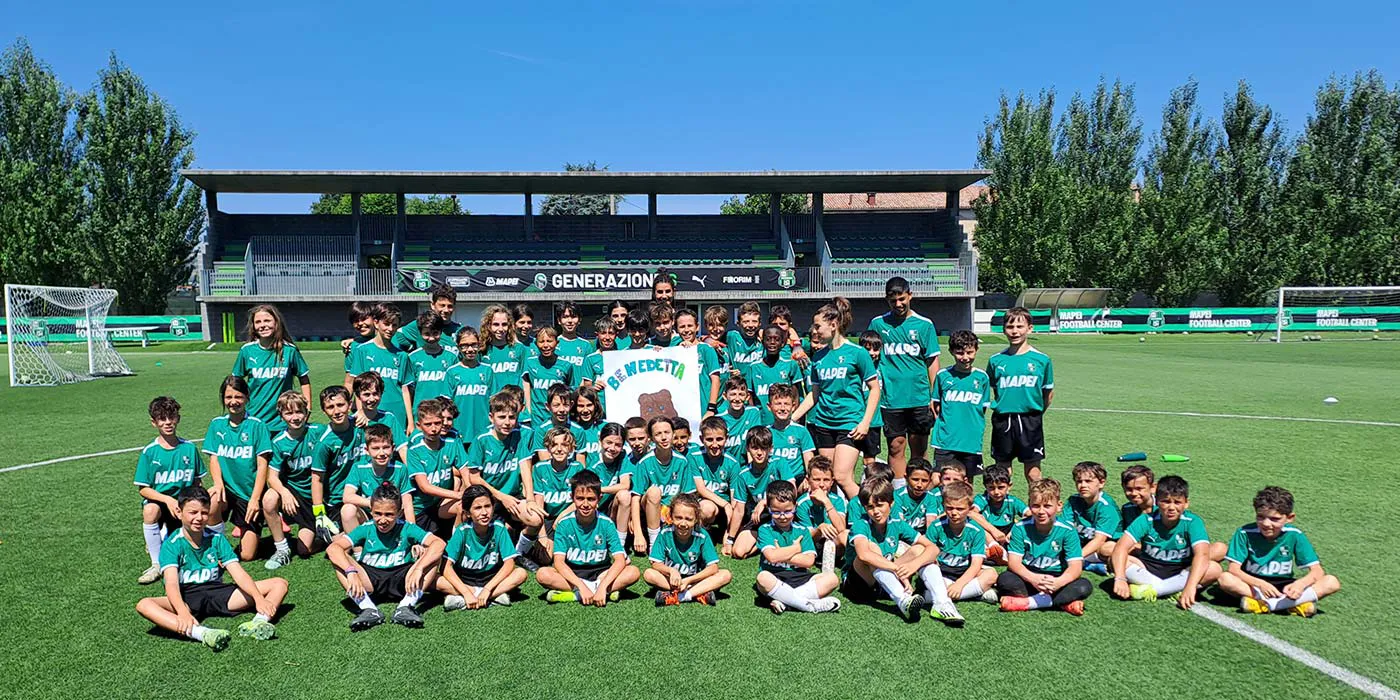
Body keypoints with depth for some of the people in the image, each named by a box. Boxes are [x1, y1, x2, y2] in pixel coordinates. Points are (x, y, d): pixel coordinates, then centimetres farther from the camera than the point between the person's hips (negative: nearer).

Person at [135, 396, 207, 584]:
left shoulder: (189, 448, -1)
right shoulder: (149, 452, -7)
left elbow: (197, 483, 6)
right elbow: (143, 489, -7)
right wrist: (168, 500, -22)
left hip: (183, 506, 2)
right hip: (158, 500, -2)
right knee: (150, 509, -38)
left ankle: (163, 537, 27)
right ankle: (157, 564, -22)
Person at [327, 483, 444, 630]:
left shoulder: (407, 528, -6)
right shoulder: (366, 529, -4)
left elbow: (438, 543, -21)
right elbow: (332, 548, -19)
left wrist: (418, 569, -36)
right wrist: (351, 572, -36)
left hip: (402, 581, -1)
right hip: (370, 582, 1)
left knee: (434, 553, -22)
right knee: (338, 557, -21)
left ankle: (405, 607, -31)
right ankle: (369, 609, -31)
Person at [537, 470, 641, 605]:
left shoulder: (606, 523, -11)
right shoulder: (564, 524, -12)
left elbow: (620, 560, -17)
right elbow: (559, 561, -19)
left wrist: (603, 586, -32)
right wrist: (581, 586, -31)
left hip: (600, 573, 0)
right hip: (572, 573, 0)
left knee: (633, 572, -25)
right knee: (543, 574, -29)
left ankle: (574, 594, -27)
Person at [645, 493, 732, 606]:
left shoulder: (702, 536, -16)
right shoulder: (665, 534, -14)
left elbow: (713, 567, -16)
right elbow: (656, 563, -12)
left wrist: (688, 580, -25)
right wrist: (671, 571, -32)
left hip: (695, 579, 0)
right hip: (672, 580, 0)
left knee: (726, 575, -23)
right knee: (648, 574, -27)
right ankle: (699, 594, -28)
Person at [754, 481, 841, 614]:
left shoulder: (802, 531, 11)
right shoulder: (765, 529, 2)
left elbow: (808, 561, -3)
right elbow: (772, 557, -15)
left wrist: (782, 554, -8)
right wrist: (796, 548, -2)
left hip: (798, 578, 4)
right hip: (774, 578, -4)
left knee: (832, 578, -18)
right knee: (763, 578, -38)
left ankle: (783, 601, -29)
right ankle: (810, 605, -31)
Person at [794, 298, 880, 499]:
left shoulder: (857, 353, -6)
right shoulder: (818, 356, 9)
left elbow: (874, 389, -4)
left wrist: (865, 422, -11)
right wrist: (791, 419, 10)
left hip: (849, 423, -6)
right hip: (823, 423, 6)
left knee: (842, 477, -15)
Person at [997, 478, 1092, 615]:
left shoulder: (1067, 531, -9)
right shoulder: (1021, 528, -8)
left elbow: (1076, 567, -17)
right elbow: (1014, 561, -15)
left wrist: (1059, 582, -39)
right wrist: (1033, 578, -36)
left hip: (1055, 579, 0)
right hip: (1028, 578, 0)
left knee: (1084, 586, -27)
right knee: (1004, 580, -29)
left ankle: (1027, 602, -28)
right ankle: (1063, 603, -26)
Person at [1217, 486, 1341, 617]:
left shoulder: (1294, 535, -8)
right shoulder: (1245, 533, -14)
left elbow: (1317, 571, -10)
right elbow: (1234, 569, -17)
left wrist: (1299, 584, -31)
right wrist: (1260, 584, -35)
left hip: (1283, 587, 2)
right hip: (1254, 585, -2)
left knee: (1332, 582, -18)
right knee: (1225, 579, -34)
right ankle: (1292, 604, -30)